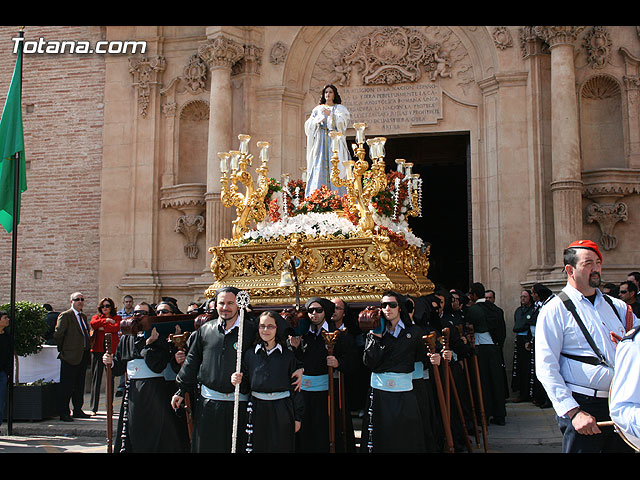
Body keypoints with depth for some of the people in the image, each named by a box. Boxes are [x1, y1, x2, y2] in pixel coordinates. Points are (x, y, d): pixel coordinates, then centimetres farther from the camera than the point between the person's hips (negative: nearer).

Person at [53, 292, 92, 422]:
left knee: (79, 385, 13)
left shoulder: (83, 316, 16)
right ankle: (64, 412, 0)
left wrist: (87, 349, 13)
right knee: (66, 386, -4)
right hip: (70, 356, -8)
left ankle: (77, 410, 22)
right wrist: (62, 350, -5)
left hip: (83, 356, 8)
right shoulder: (65, 316, -8)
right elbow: (58, 334, -12)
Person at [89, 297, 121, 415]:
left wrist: (102, 328, -4)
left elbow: (116, 328, -8)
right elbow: (93, 324, -6)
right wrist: (106, 321, -6)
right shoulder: (96, 317, 18)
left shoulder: (117, 318, 13)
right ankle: (94, 407, -3)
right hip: (97, 350, 1)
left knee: (110, 378, 2)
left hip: (111, 350, -1)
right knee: (96, 378, -4)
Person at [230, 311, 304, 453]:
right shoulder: (250, 354, 6)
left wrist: (298, 417, 0)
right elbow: (246, 385, 11)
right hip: (257, 410, 2)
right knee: (257, 447, 7)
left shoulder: (288, 355, 0)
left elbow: (295, 387, 2)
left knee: (281, 448, 4)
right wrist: (238, 381, -12)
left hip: (282, 410, -1)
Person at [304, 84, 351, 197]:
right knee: (319, 166, -11)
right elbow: (308, 125, 11)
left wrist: (331, 114, -16)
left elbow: (343, 122, -3)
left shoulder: (340, 108, 14)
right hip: (320, 141, 2)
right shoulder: (317, 109, 21)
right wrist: (317, 120, -8)